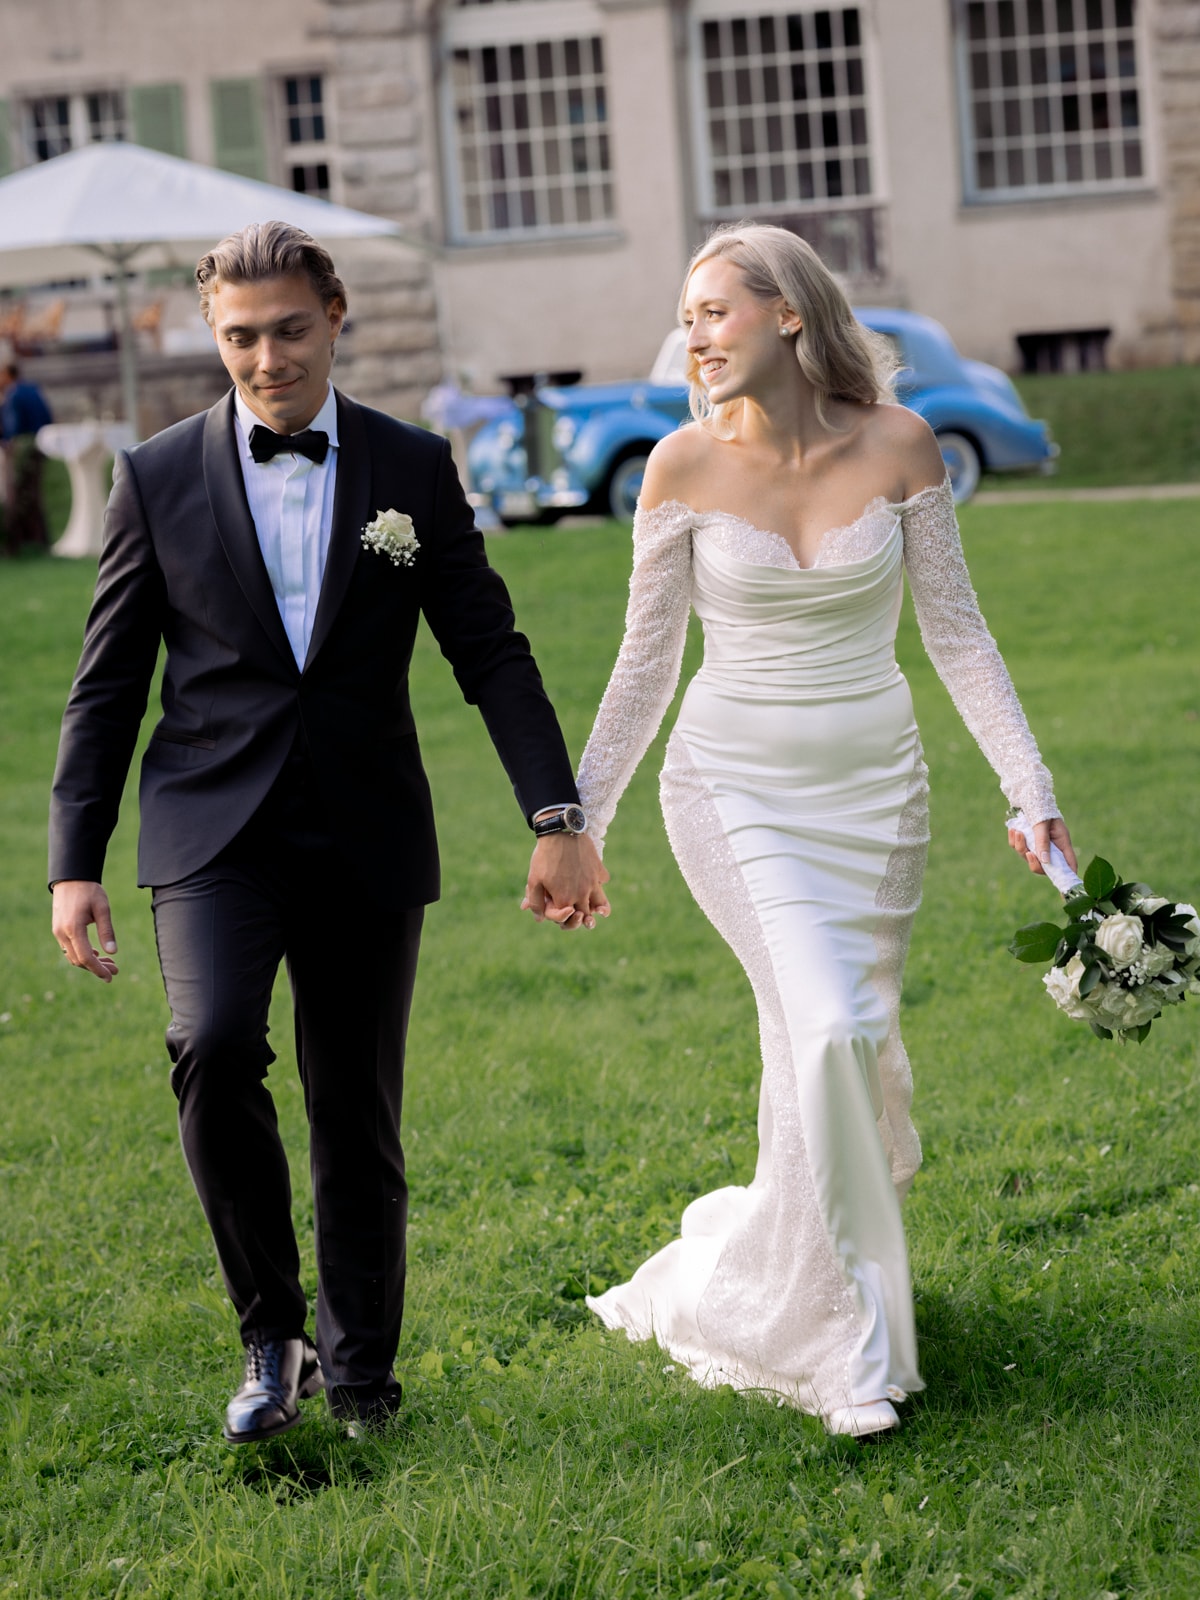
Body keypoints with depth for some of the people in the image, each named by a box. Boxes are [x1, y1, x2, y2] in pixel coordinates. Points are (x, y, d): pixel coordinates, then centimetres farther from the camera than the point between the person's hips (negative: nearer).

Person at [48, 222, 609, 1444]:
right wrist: (74, 865, -1)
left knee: (359, 1115, 6)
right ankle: (273, 1335, -6)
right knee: (214, 1052, -23)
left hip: (366, 840, 1)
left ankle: (359, 1372, 23)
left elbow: (492, 655, 4)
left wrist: (558, 819, -6)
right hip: (212, 834, -1)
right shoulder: (156, 478, 2)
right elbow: (107, 687, 4)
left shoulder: (413, 469, 4)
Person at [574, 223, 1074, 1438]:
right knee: (826, 1032, -18)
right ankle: (846, 1339, -7)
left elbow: (955, 631, -1)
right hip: (736, 784, -2)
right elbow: (646, 663, 1)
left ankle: (758, 1278, 33)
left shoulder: (897, 446, -6)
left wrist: (1031, 790, -6)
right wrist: (579, 825, 3)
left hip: (874, 786, 2)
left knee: (851, 1051, 8)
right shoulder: (686, 466, -7)